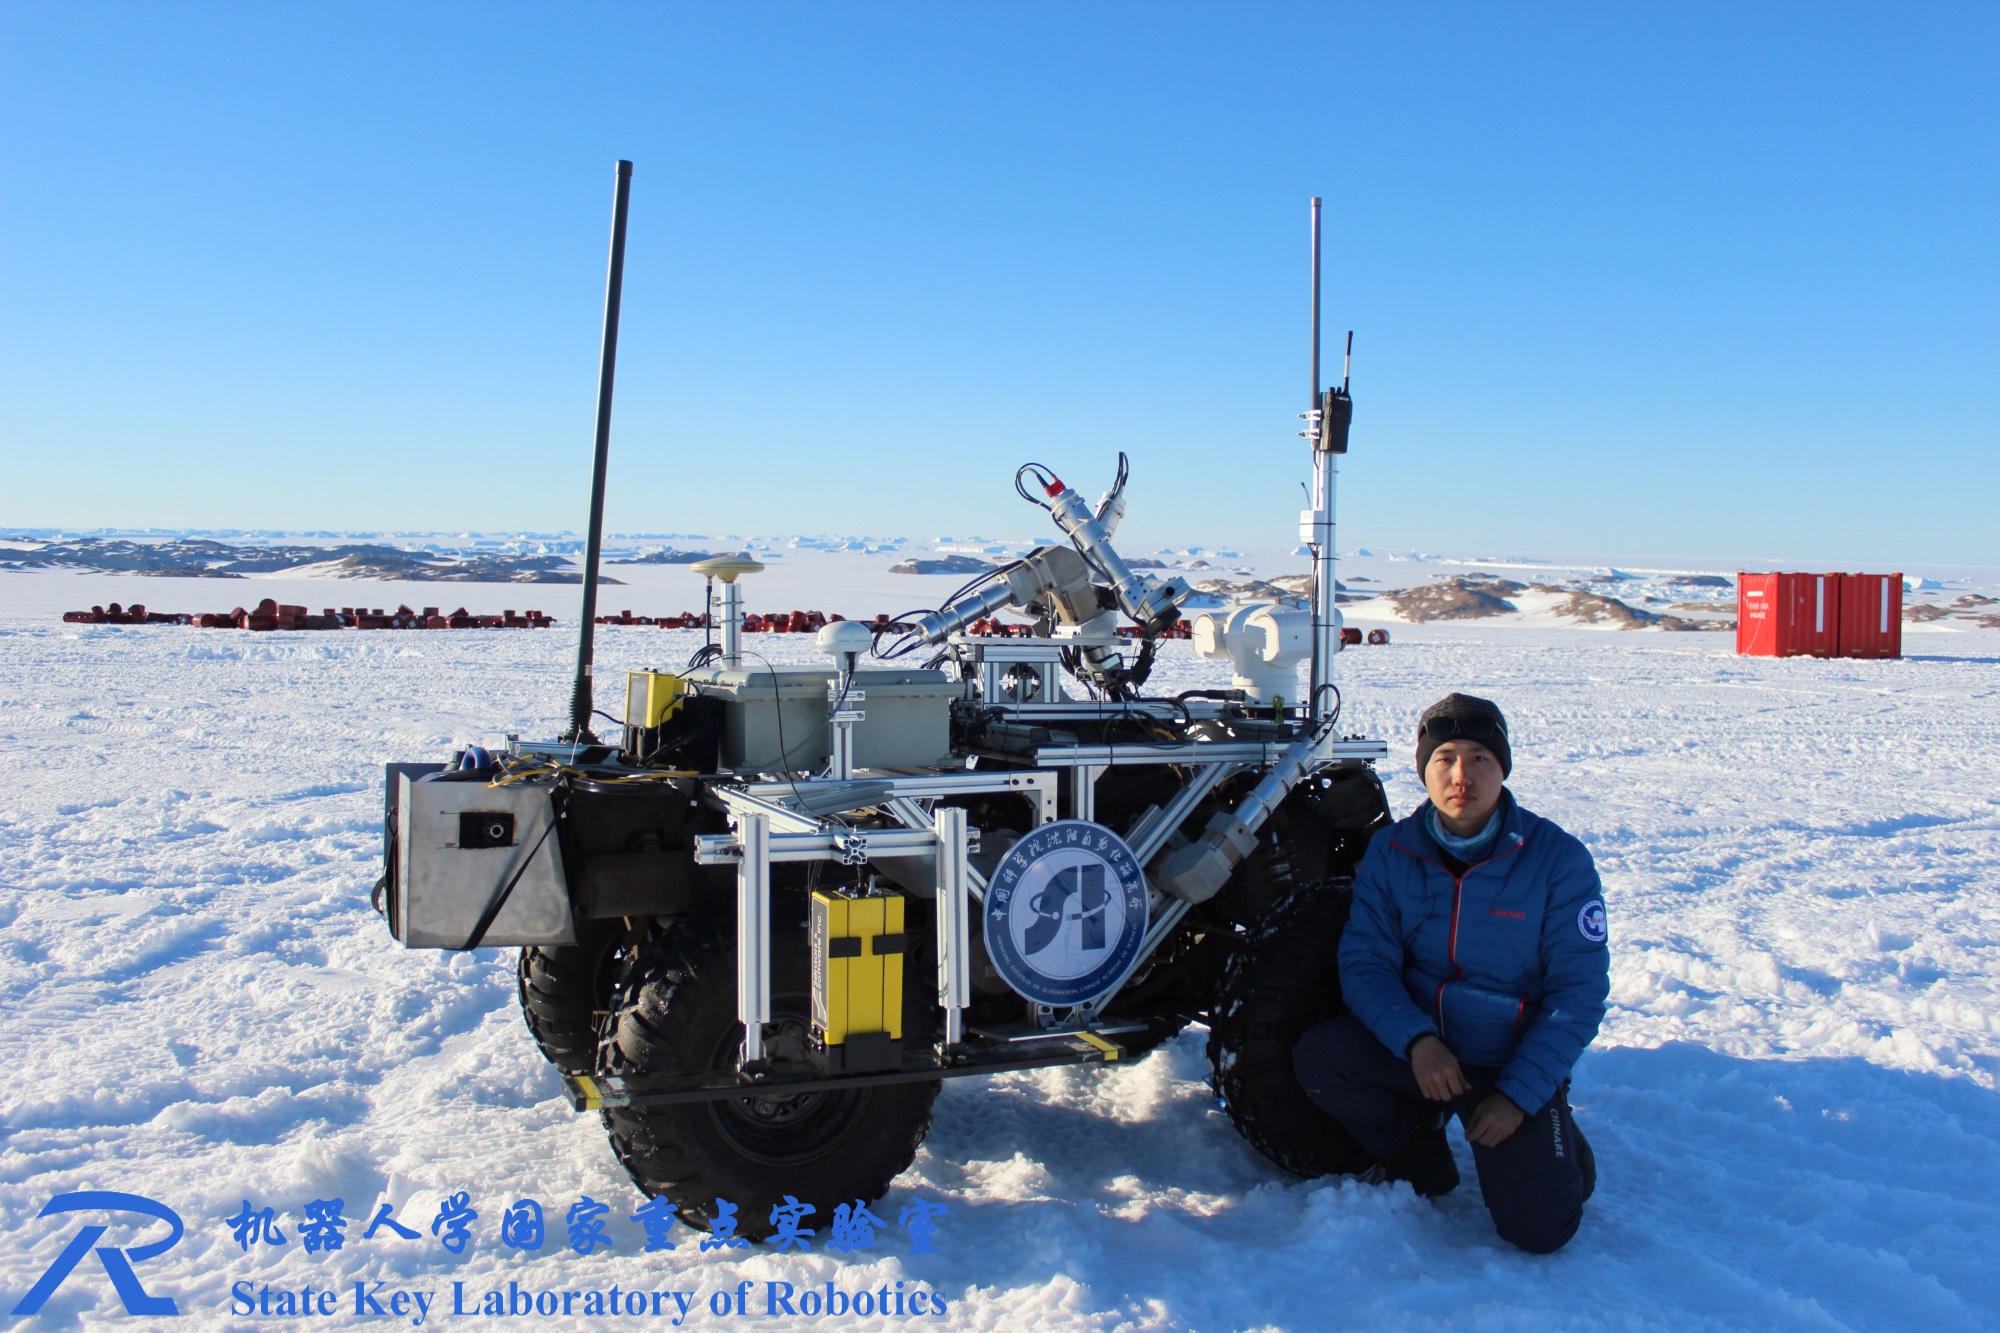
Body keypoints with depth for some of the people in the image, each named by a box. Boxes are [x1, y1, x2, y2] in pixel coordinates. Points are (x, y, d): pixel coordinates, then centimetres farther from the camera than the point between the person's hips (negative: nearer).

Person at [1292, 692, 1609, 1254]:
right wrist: (1416, 1039, -27)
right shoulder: (1390, 851, -4)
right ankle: (1419, 1154, 5)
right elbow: (1365, 963, -8)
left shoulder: (1558, 859, -12)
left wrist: (1518, 1094, -17)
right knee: (1315, 1056, -24)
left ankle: (1558, 1147, 20)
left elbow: (1579, 992, -10)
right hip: (1416, 1046, 3)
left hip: (1513, 1060, -3)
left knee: (1536, 1229, -17)